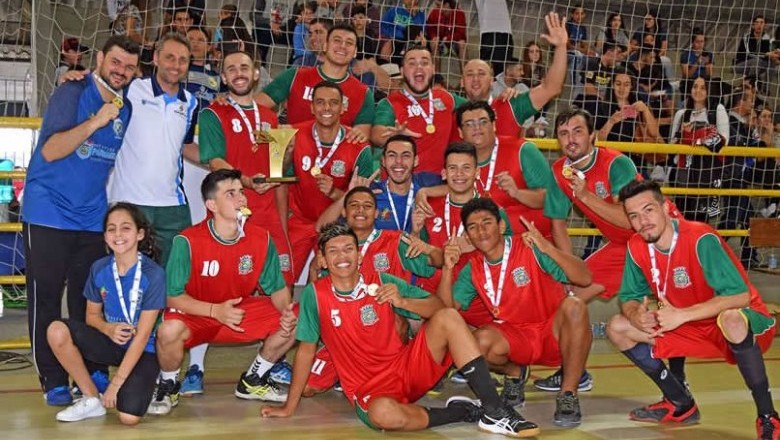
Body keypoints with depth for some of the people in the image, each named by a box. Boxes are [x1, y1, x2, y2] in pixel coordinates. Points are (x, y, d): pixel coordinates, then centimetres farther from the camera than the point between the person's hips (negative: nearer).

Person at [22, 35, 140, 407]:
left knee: (89, 299, 9)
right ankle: (54, 381, 6)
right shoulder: (72, 93, -9)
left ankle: (92, 373, 16)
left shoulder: (127, 107, 7)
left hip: (92, 218, 5)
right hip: (49, 213, -5)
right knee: (46, 299, 0)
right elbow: (50, 151, -17)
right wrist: (96, 121, -25)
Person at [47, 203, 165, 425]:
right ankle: (92, 399, -5)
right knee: (57, 331, -22)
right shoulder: (99, 269, -6)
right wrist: (109, 328, -18)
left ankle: (143, 384, 11)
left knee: (129, 416, -26)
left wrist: (116, 383, -19)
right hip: (111, 342, 4)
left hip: (143, 349, -4)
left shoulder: (153, 274, -19)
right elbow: (92, 315, 7)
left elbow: (143, 335, -18)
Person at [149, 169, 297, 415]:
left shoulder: (261, 239, -10)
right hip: (194, 314, -4)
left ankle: (252, 381, 12)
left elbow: (277, 287, 0)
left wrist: (287, 311, -22)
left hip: (240, 311, 4)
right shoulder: (188, 241, -22)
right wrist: (215, 310, -32)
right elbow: (173, 296, -18)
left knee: (293, 325, -13)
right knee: (170, 330, -37)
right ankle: (168, 386, -2)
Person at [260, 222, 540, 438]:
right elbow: (306, 348, 0)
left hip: (407, 366, 3)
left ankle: (493, 411, -21)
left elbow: (438, 306, 0)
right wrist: (290, 407, 2)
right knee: (383, 413, -39)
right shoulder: (315, 294, -6)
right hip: (369, 390, -3)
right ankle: (463, 412, -13)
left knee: (448, 317, -18)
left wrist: (402, 301, -19)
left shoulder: (381, 282, 0)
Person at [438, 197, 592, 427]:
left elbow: (585, 278, -20)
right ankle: (515, 373, 7)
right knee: (481, 341, -29)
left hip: (553, 334, -2)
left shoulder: (530, 248, -13)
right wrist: (447, 269, -20)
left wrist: (548, 248, -34)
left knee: (574, 305, -33)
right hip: (515, 339, 3)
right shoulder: (472, 268, 0)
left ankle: (568, 394, -20)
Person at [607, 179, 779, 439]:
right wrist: (636, 315, -23)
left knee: (731, 319, -42)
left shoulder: (700, 240, -26)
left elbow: (740, 296, -32)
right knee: (617, 328, -2)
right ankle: (682, 405, 9)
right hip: (693, 330, 7)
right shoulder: (637, 247, -7)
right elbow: (629, 297, 2)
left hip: (745, 323, -7)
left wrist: (682, 315, -35)